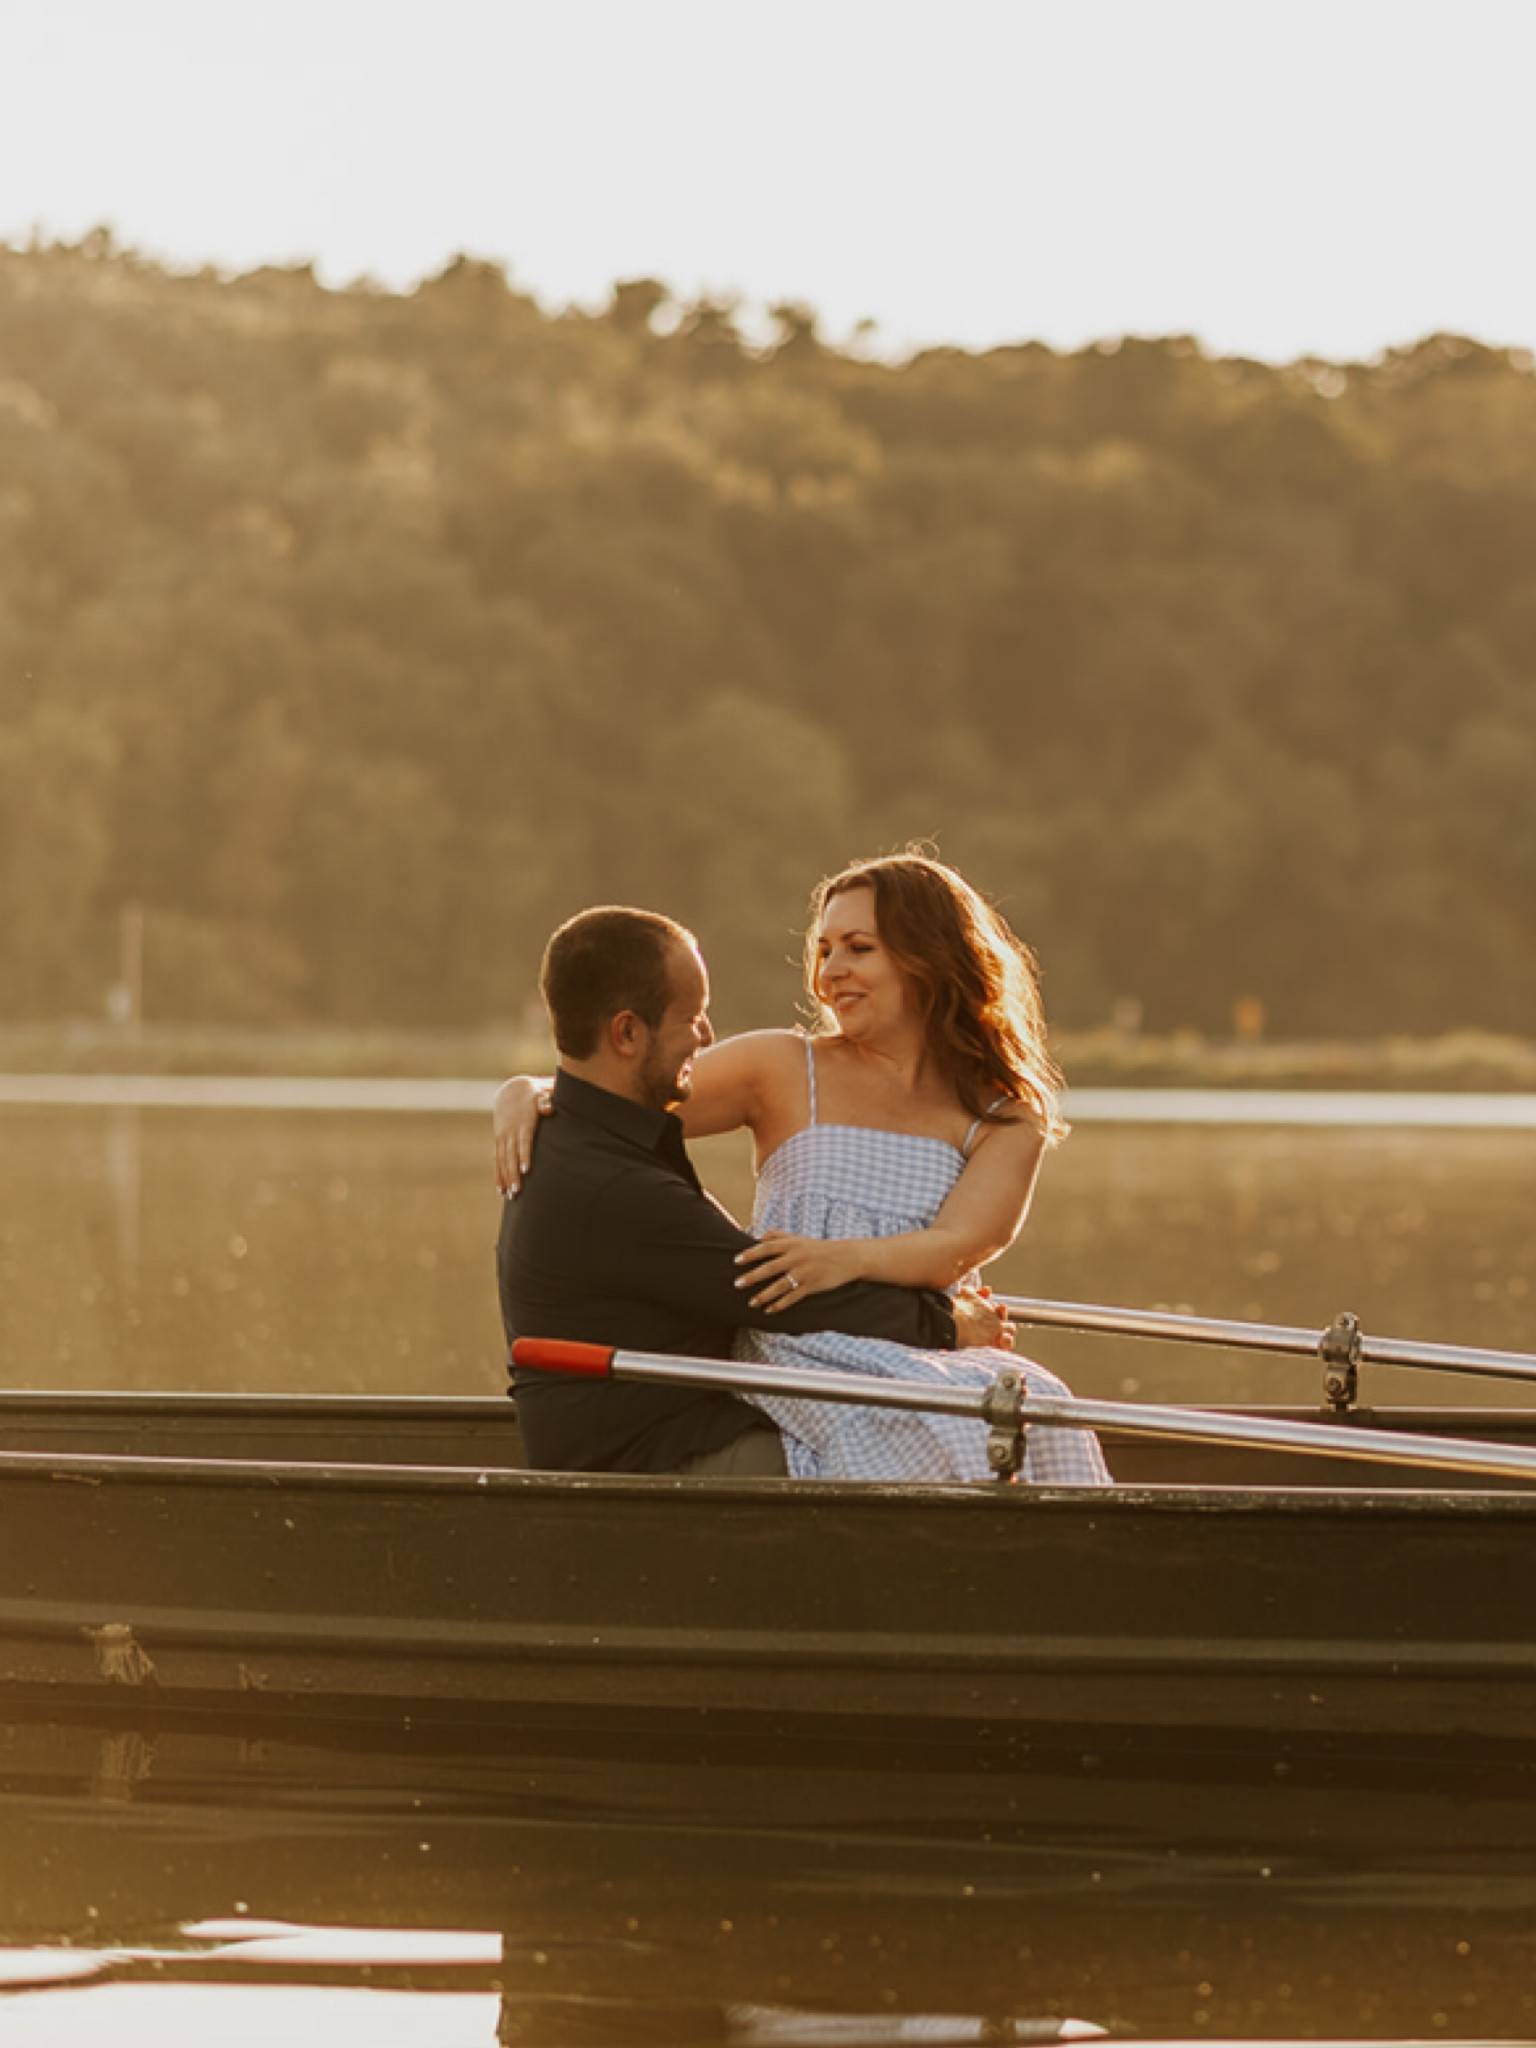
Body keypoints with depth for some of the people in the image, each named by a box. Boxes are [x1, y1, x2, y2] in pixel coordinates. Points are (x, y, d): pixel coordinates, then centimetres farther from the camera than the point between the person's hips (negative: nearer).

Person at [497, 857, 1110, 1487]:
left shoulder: (1007, 1121, 13)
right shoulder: (785, 1069, 14)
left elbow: (955, 1248, -5)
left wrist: (848, 1257, -25)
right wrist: (523, 1097, -8)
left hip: (924, 1363, 2)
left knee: (1031, 1407, -35)